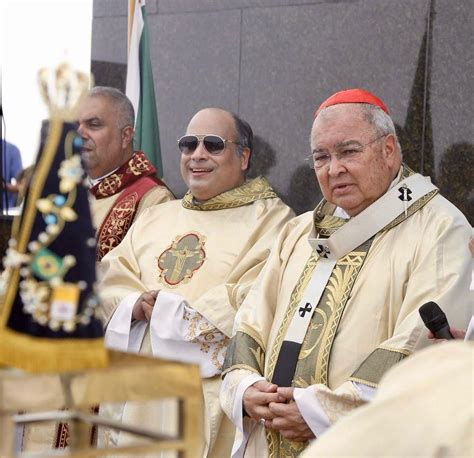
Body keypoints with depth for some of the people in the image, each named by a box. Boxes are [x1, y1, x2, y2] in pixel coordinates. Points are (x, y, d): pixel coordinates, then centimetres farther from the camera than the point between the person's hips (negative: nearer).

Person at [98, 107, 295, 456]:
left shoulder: (270, 218, -1)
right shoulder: (155, 218, 19)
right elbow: (111, 280, 11)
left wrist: (170, 309, -10)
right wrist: (137, 305, -12)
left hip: (211, 395, -5)